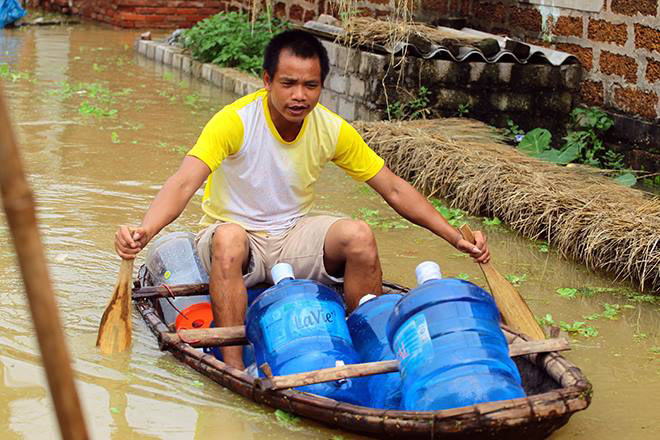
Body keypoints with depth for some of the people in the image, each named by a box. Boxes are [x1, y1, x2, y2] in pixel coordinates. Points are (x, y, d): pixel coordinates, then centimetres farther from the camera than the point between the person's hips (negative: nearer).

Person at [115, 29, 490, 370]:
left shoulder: (333, 130, -8)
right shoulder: (235, 121, -21)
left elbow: (394, 189, -2)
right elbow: (184, 184, -32)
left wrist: (457, 238, -8)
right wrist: (144, 231, -52)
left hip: (294, 236, 3)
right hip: (237, 238, -3)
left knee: (359, 235, -25)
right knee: (229, 238, -38)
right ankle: (233, 367, -30)